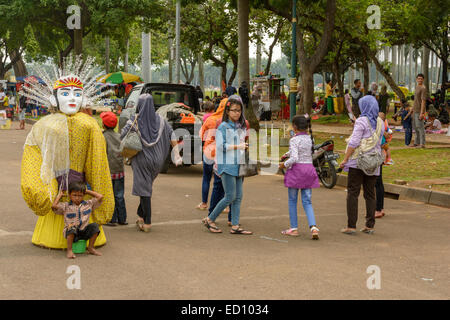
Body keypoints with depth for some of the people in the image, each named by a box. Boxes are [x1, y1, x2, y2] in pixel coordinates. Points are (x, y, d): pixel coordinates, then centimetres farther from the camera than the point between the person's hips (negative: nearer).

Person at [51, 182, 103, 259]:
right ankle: (69, 250, -23)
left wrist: (88, 191, 13)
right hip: (71, 233, -3)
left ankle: (91, 248, -5)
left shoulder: (88, 204, 9)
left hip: (84, 233, 3)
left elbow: (100, 197, 7)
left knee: (94, 226, -23)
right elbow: (54, 206, -11)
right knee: (72, 227, -36)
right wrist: (59, 195, 3)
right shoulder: (66, 206, 3)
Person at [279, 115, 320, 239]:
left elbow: (294, 158, -22)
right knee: (307, 201, 5)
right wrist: (287, 154, 37)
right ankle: (313, 227, -12)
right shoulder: (310, 139, 8)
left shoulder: (294, 140, -13)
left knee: (292, 200, 9)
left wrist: (285, 164, -5)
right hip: (309, 169, 5)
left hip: (296, 169, -5)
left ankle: (294, 228, 13)